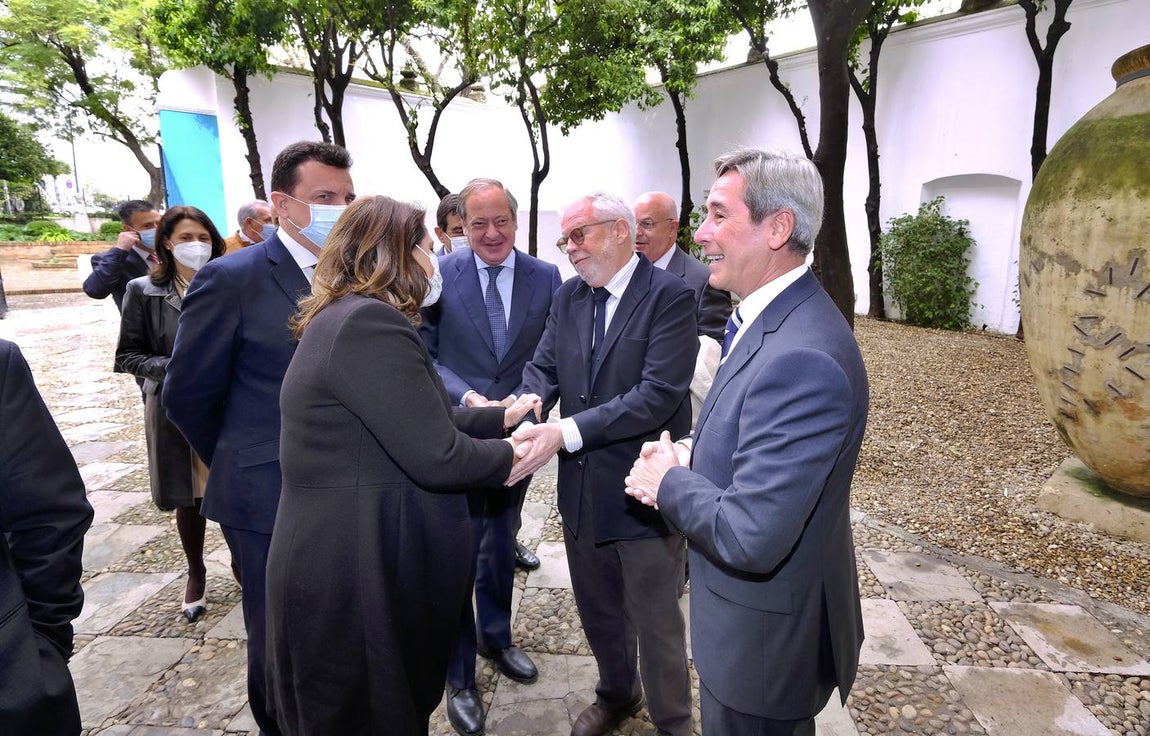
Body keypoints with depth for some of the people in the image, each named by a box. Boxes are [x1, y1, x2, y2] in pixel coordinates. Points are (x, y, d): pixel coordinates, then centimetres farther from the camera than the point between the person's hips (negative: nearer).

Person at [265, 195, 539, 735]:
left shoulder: (342, 318, 10)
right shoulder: (370, 323, -23)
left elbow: (421, 420, 13)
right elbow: (435, 457, -25)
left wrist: (501, 416, 18)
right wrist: (507, 456, -7)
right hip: (360, 579, -10)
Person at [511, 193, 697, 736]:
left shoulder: (670, 296, -15)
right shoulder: (567, 297, 6)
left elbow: (658, 394, -24)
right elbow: (544, 368, 1)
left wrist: (566, 432, -29)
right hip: (582, 490, 6)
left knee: (656, 624, 13)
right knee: (598, 612, 24)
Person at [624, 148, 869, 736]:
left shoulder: (802, 357, -33)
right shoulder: (772, 320, 1)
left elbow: (750, 538, -33)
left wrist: (669, 481, -17)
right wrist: (686, 463, -5)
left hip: (765, 638, -9)